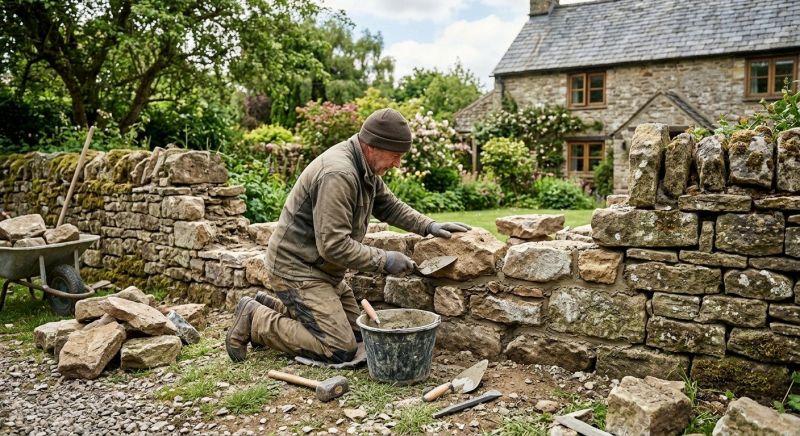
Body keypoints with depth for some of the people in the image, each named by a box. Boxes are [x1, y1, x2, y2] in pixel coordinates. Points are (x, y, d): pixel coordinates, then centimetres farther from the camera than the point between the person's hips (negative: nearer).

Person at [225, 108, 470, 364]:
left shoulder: (366, 169, 5)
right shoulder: (338, 174, -27)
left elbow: (389, 206, 18)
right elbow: (333, 245, -29)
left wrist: (428, 226, 6)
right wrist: (383, 261, -21)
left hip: (322, 270, 10)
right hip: (297, 269, -10)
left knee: (357, 334, 13)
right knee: (341, 349, -12)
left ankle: (272, 307, 19)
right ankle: (256, 320, 0)